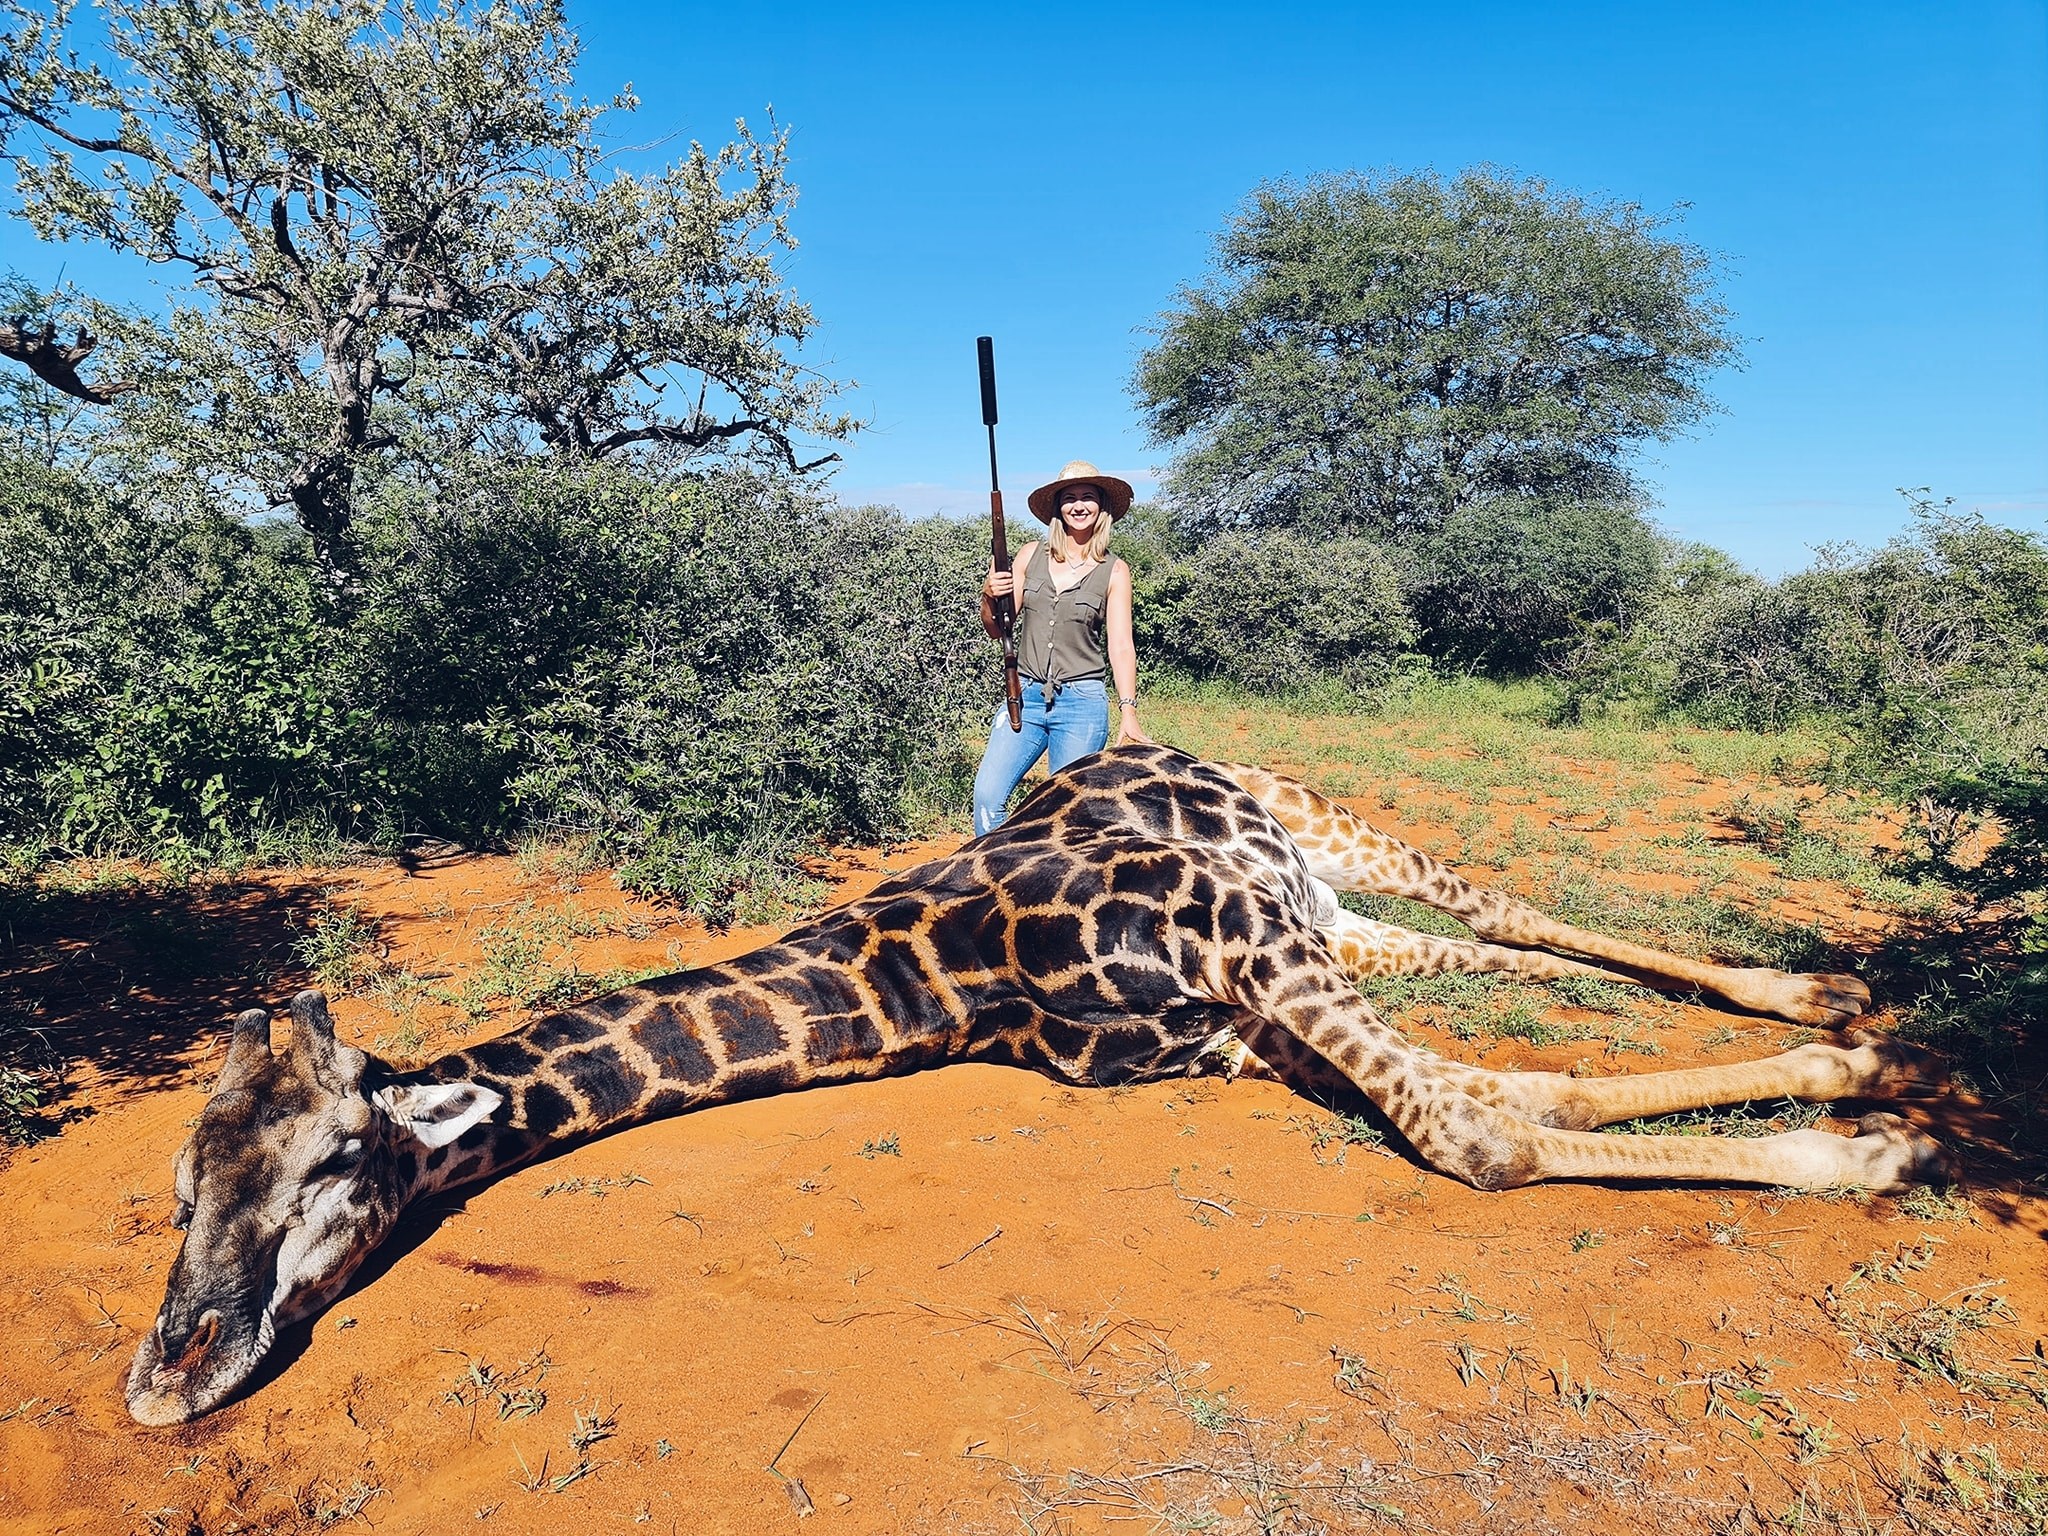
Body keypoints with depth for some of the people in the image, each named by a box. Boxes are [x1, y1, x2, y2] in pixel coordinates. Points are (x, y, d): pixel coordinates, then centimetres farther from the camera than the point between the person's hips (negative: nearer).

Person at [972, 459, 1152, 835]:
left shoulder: (1114, 571, 2)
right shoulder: (1031, 555, 7)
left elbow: (1120, 645, -4)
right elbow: (995, 629, 10)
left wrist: (1128, 711, -15)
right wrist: (990, 596, -12)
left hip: (1083, 703, -2)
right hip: (1025, 696, 2)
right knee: (987, 794, -11)